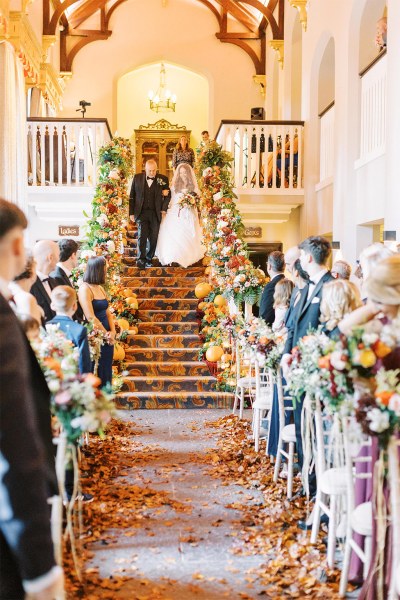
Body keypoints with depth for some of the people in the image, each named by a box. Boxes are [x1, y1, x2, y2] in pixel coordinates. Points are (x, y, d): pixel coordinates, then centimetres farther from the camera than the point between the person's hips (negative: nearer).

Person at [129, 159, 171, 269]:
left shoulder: (163, 179, 1)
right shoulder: (137, 178, 3)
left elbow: (168, 196, 9)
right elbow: (132, 196, 7)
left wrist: (164, 210, 0)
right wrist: (132, 212, 4)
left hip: (156, 213, 1)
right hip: (141, 212, -1)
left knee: (153, 238, 5)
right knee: (142, 235, -12)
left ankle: (149, 259, 16)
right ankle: (141, 259, -13)